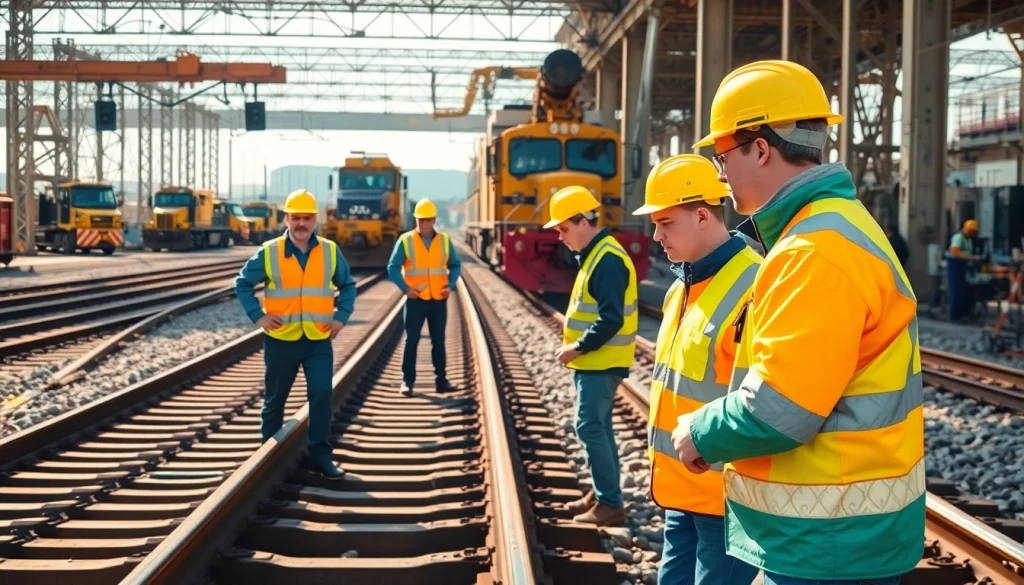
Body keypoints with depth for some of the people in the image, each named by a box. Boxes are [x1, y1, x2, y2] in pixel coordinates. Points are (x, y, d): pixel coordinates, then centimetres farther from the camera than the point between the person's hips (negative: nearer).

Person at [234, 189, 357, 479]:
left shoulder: (330, 251, 2)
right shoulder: (269, 252, -3)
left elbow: (348, 285, 13)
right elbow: (243, 283, 6)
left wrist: (341, 316, 0)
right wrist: (257, 315, -4)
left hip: (319, 340, 1)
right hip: (281, 340, 0)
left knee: (322, 395, -9)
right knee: (275, 398, 11)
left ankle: (320, 454, 0)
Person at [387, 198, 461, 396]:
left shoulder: (444, 240, 4)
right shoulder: (405, 240, -4)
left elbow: (455, 265, 11)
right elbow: (393, 267, -3)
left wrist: (451, 285, -4)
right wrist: (405, 288, -15)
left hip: (439, 300, 2)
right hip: (416, 300, -2)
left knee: (439, 341, 8)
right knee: (411, 340, 0)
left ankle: (441, 380, 15)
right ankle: (407, 381, 6)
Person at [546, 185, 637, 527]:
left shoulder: (607, 259, -19)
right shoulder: (594, 254, 13)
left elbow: (611, 318, -25)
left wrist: (578, 347, -18)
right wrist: (577, 347, 11)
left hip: (601, 363, -10)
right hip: (593, 360, 10)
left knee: (590, 429, -9)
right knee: (598, 428, 14)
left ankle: (610, 503, -5)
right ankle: (602, 494, 22)